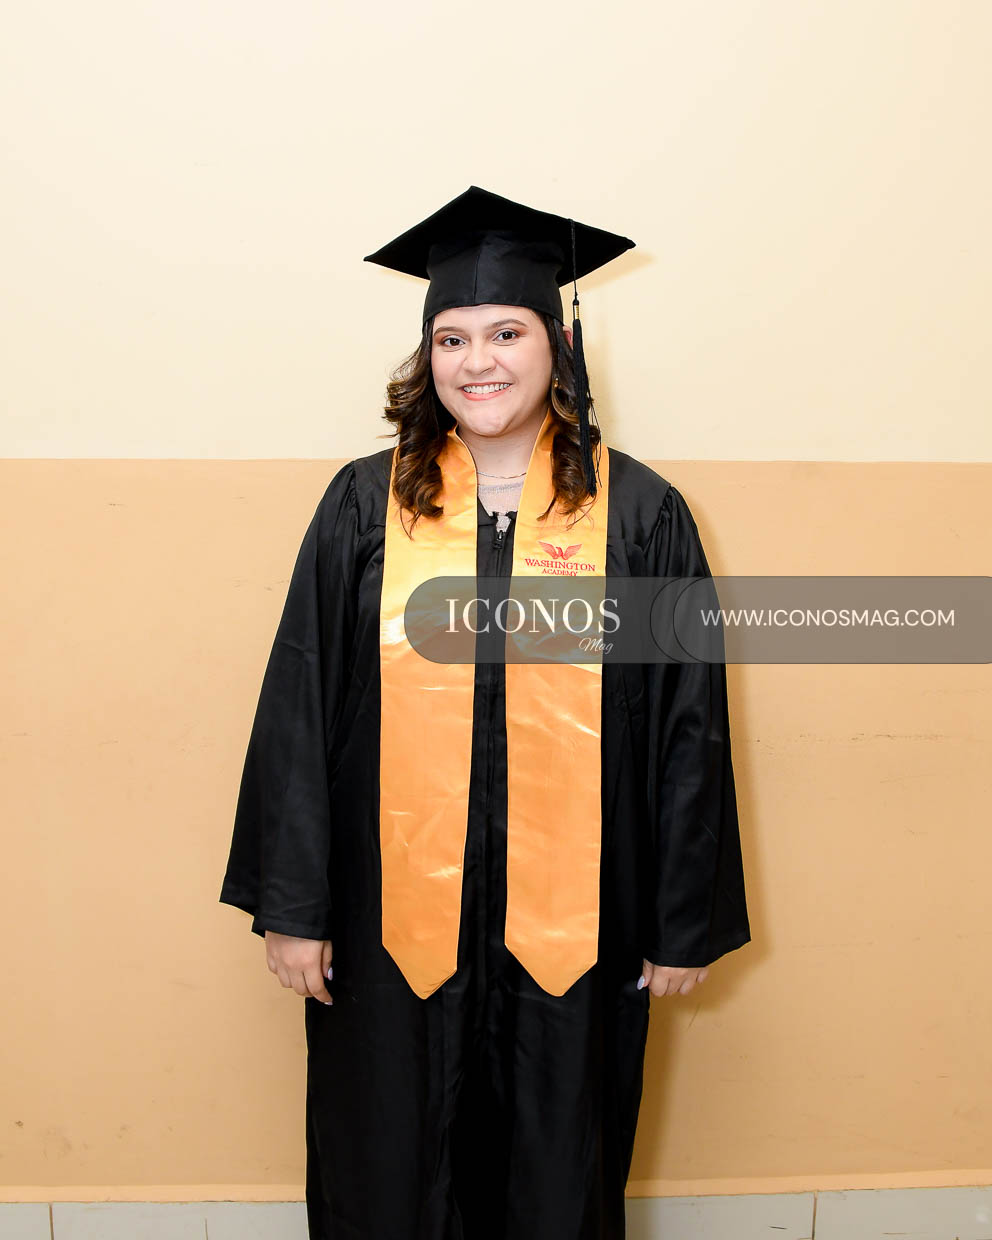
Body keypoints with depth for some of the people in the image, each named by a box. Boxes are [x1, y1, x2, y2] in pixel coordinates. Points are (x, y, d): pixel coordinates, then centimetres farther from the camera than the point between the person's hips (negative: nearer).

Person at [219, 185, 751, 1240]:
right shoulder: (365, 507, -3)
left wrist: (687, 922, 0)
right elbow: (298, 716, -2)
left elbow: (688, 732, -2)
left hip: (570, 926, 0)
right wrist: (292, 906, -3)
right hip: (395, 921, 1)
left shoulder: (639, 515, -4)